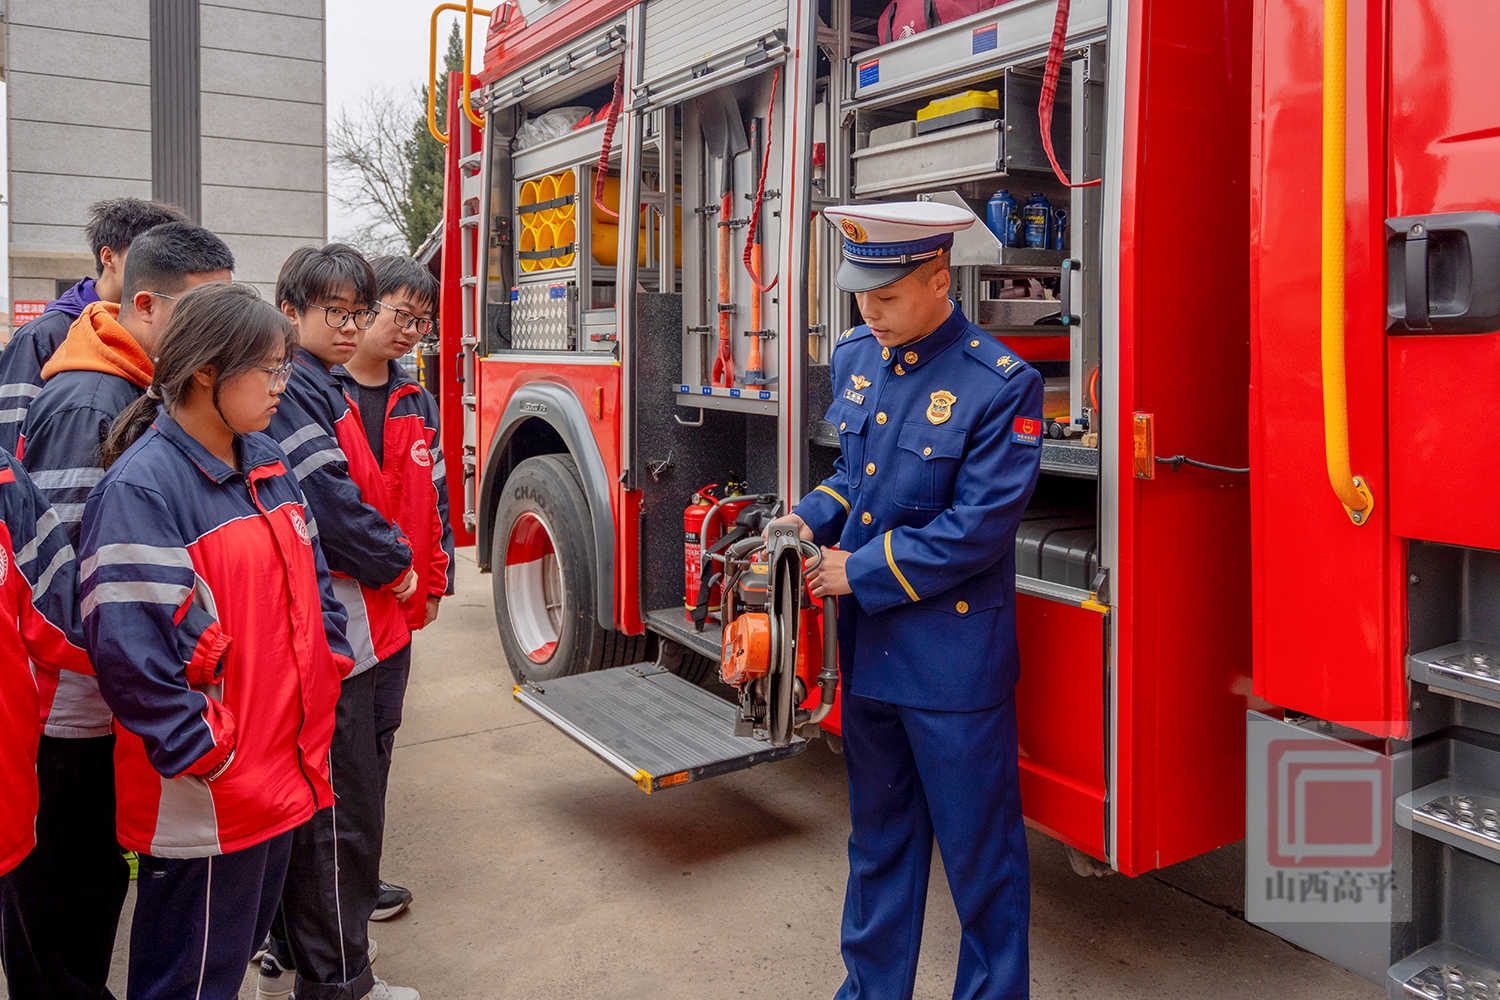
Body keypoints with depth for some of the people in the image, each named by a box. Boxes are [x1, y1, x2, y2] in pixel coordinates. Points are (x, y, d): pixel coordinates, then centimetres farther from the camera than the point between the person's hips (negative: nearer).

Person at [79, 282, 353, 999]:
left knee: (245, 940, 23)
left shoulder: (267, 463, 9)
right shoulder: (139, 488, -18)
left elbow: (311, 583, 17)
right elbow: (128, 647, -22)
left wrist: (328, 669, 7)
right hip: (203, 802, -8)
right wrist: (206, 753, -17)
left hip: (282, 771, 8)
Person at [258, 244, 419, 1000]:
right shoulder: (291, 389, -14)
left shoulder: (321, 388, 17)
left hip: (347, 629, 10)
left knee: (318, 801, 19)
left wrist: (396, 564, 10)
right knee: (341, 808, 0)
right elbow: (330, 503, -21)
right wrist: (395, 564, -8)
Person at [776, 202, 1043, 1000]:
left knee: (979, 846, 8)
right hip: (868, 648, 7)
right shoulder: (856, 357, 6)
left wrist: (860, 572, -15)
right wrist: (808, 522, -2)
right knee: (878, 835, 21)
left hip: (953, 659, -7)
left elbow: (975, 530, -18)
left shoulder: (1000, 384, -16)